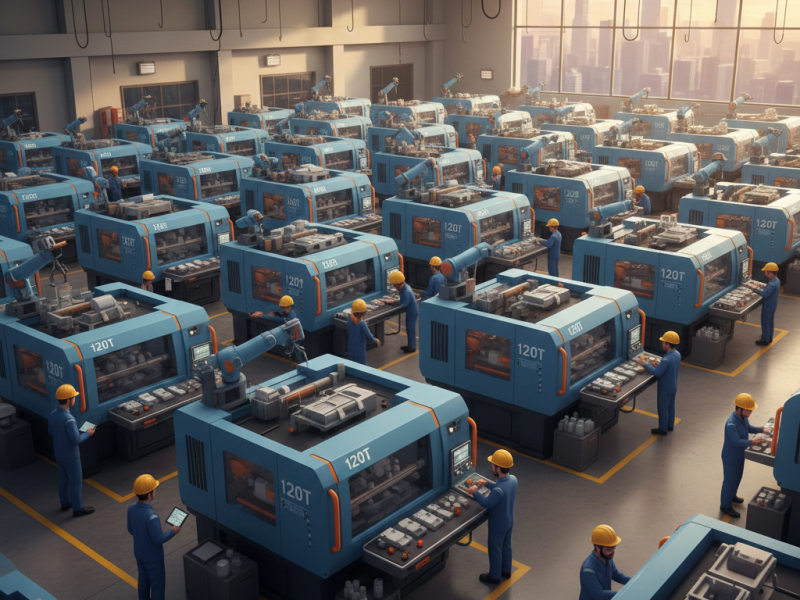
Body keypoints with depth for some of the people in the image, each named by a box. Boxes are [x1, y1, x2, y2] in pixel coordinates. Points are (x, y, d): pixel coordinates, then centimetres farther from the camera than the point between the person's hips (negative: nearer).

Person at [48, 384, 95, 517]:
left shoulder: (52, 415, -6)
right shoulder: (68, 419, -31)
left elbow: (51, 432, 10)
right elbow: (76, 440, -28)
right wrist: (88, 433, -12)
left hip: (59, 454, 8)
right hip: (71, 456, -8)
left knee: (63, 479, 23)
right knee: (76, 481, 7)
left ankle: (65, 503, 38)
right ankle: (78, 508, 18)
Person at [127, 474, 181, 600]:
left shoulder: (131, 509, -13)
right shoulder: (151, 516, -37)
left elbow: (131, 530, 2)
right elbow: (159, 539, -28)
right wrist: (173, 531, -12)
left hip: (139, 553, 7)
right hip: (153, 557, -7)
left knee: (143, 580, 26)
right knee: (157, 584, 13)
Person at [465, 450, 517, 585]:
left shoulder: (498, 491, -40)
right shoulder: (513, 479, -16)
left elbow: (487, 504, -24)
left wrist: (474, 493, -12)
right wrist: (487, 484, 6)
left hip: (498, 525, -7)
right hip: (509, 522, 7)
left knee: (495, 550, 16)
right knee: (506, 546, 27)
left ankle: (494, 576, 37)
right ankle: (506, 571, 48)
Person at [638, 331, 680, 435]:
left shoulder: (666, 359, -34)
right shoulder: (677, 354, -5)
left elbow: (657, 372, -33)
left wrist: (644, 364, -26)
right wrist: (658, 365, 0)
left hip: (665, 389, -8)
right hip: (673, 387, 8)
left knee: (662, 408, 10)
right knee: (671, 406, 24)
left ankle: (662, 429, 25)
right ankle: (670, 425, 41)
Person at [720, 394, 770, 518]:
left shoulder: (743, 417, -6)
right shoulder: (731, 424, -35)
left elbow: (749, 428, 12)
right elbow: (736, 442, -37)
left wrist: (761, 429, -3)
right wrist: (751, 442, -47)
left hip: (740, 455, 9)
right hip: (731, 458, -9)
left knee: (737, 478, 28)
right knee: (730, 481, 8)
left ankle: (731, 496, 52)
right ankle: (726, 506, 26)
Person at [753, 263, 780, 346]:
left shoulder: (772, 284, -31)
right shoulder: (776, 280, 0)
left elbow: (765, 294, -35)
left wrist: (756, 290, -25)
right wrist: (760, 289, 0)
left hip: (768, 307, -9)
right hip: (772, 305, 9)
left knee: (765, 323, 5)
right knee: (770, 322, 21)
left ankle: (765, 340, 15)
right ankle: (769, 338, 36)